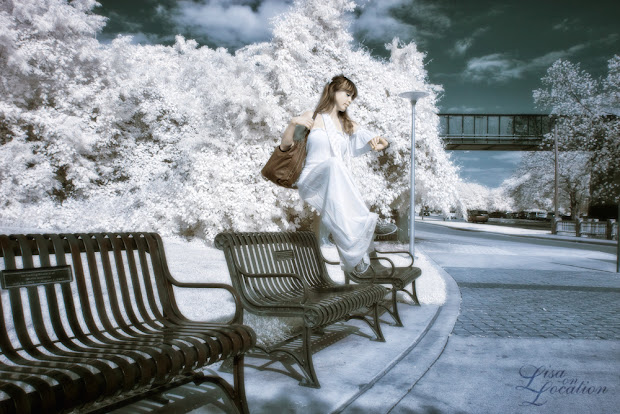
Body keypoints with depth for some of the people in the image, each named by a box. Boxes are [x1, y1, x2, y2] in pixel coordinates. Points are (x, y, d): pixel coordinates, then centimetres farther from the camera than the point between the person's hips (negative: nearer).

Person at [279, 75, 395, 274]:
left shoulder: (348, 125, 21)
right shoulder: (312, 117, 11)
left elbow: (382, 144, 17)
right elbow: (285, 146, 7)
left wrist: (378, 142, -7)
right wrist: (293, 123, -11)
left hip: (336, 186, 4)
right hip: (311, 181, -4)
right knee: (334, 163, -36)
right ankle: (367, 222, -37)